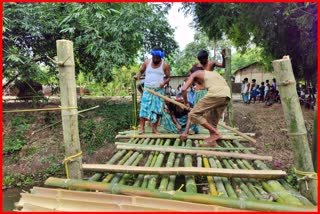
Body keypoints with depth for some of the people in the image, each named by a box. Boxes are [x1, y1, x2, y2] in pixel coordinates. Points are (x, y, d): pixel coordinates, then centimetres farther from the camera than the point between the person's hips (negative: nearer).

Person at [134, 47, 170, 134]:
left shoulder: (165, 65, -3)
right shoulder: (147, 62, 1)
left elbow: (168, 77, 4)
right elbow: (141, 71, 10)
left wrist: (164, 82, -17)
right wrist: (137, 75, -12)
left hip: (159, 90, 0)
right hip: (147, 89, 0)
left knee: (157, 109, 2)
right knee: (144, 108, -6)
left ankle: (154, 128, 13)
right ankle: (141, 127, 0)